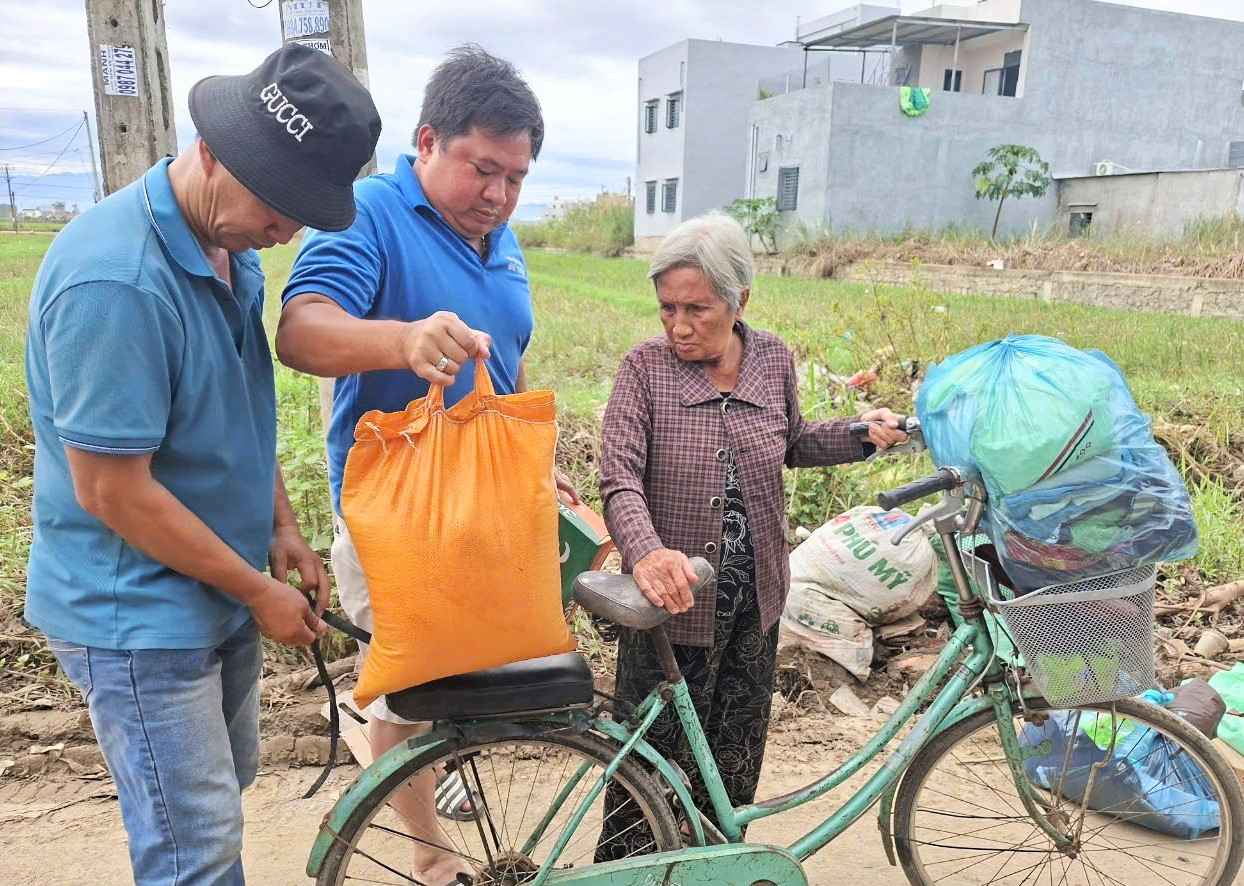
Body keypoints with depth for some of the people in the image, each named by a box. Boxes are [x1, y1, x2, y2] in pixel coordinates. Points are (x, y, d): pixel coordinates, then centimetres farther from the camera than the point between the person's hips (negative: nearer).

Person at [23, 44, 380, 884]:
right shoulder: (112, 279, -27)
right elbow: (111, 491, -24)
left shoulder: (232, 248, 1)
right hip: (137, 616, -8)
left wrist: (282, 529, 6)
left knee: (224, 786, 24)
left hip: (221, 591, 8)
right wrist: (260, 592, -15)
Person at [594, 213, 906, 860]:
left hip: (753, 601, 4)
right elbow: (620, 476, -23)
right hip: (673, 597, -4)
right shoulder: (646, 368, -14)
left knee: (735, 756, 21)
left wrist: (862, 435, -1)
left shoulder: (773, 359, -2)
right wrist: (646, 552, -40)